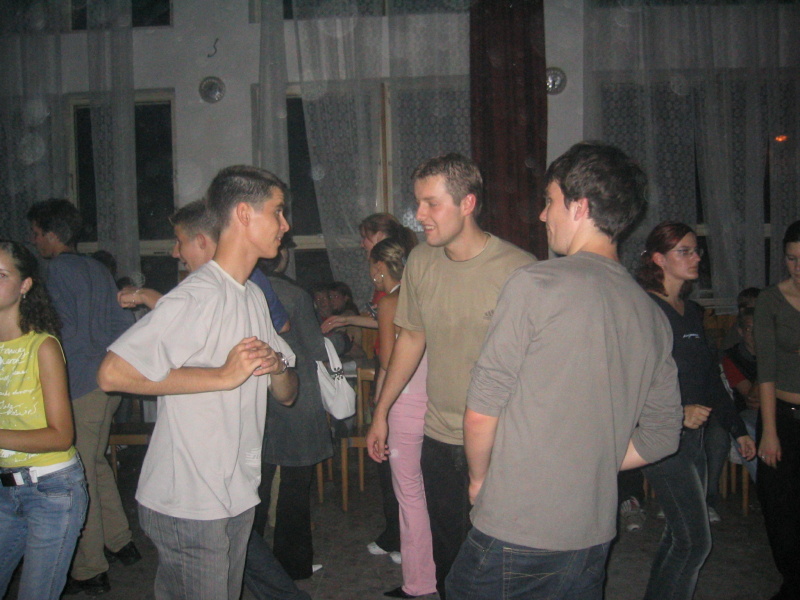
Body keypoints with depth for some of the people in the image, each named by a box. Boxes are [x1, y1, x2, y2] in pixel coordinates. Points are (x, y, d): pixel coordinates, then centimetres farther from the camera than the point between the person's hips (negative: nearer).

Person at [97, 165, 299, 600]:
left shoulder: (254, 296, 12)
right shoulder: (198, 295, -18)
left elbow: (286, 395, 15)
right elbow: (112, 373, -29)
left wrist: (278, 367, -9)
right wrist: (222, 375, -24)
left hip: (237, 498, 9)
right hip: (188, 504, -9)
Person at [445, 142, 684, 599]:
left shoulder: (536, 285, -15)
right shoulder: (653, 316, 3)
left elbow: (481, 411, -14)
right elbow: (662, 436, 11)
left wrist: (479, 479, 3)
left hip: (516, 532, -6)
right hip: (595, 537, 6)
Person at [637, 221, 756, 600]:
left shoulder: (693, 312, 14)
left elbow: (711, 377, 18)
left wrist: (737, 429, 18)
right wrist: (678, 413, -22)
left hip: (693, 434, 8)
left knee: (679, 535, 13)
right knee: (695, 541, -6)